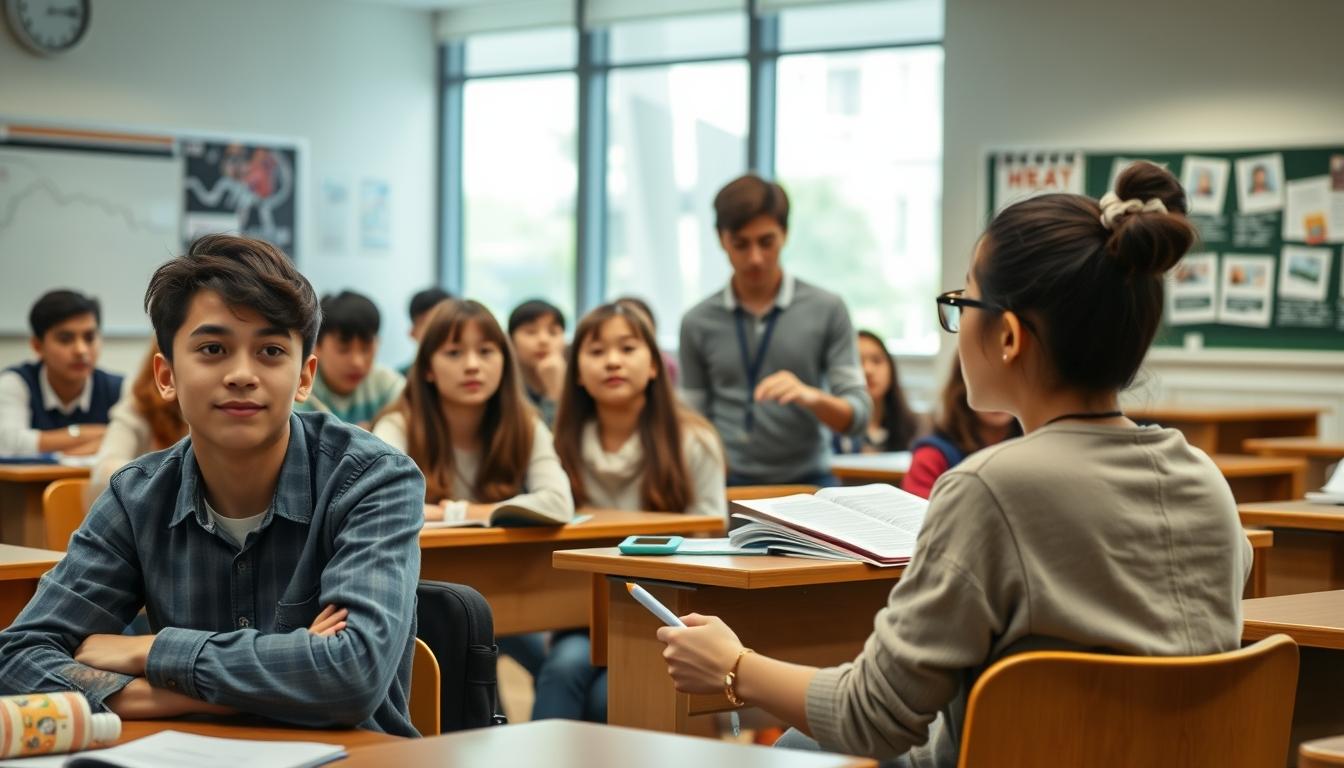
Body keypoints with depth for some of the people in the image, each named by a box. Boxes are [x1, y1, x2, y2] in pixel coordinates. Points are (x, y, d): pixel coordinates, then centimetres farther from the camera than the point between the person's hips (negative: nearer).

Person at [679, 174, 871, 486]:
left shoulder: (826, 310, 3)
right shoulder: (698, 322, 6)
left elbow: (858, 415, 2)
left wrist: (811, 396, -18)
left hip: (806, 483, 0)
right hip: (729, 483, 1)